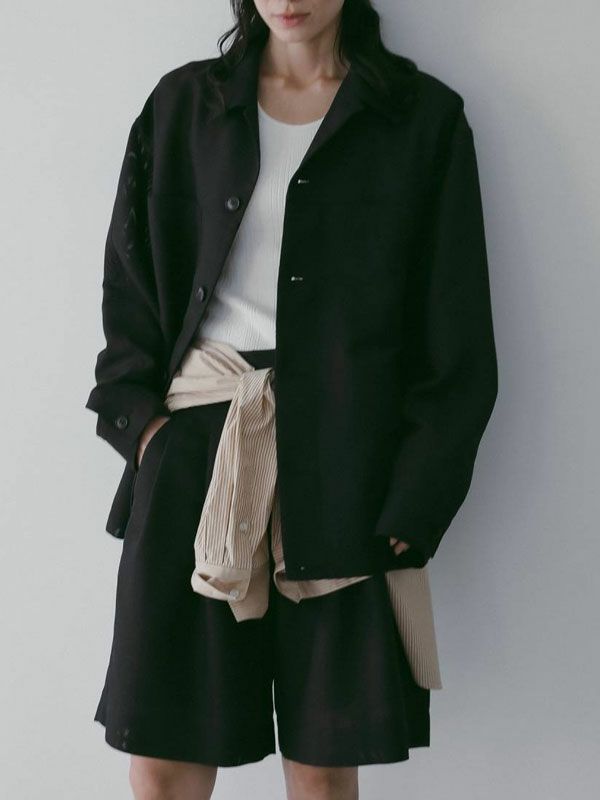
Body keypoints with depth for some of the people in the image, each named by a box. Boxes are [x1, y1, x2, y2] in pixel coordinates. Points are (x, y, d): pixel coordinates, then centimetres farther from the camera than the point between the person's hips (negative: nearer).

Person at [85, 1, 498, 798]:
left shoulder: (424, 117, 5)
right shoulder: (184, 104, 12)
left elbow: (456, 342, 1)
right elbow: (128, 285, 13)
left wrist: (413, 504, -6)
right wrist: (140, 414, -3)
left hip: (344, 464, -1)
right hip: (193, 446, 2)